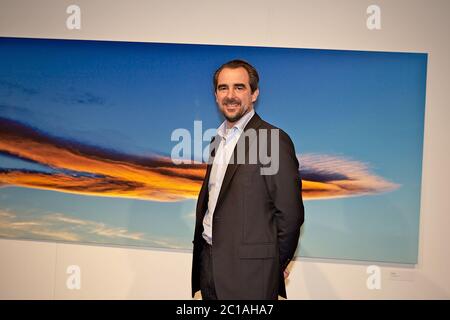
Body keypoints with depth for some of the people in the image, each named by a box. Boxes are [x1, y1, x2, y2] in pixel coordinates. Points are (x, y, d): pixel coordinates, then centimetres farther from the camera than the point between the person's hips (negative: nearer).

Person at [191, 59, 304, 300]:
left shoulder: (273, 140, -13)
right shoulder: (218, 138, 12)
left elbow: (290, 213, -12)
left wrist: (275, 266, -3)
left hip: (249, 271, -7)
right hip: (208, 261, 7)